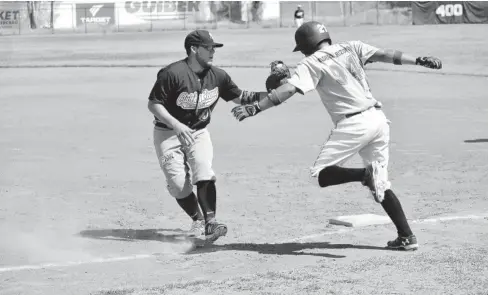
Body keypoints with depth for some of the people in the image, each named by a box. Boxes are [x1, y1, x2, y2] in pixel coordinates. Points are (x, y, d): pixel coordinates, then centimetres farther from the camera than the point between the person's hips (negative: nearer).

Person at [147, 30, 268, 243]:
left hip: (199, 132, 3)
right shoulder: (172, 74, -21)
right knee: (178, 183, -8)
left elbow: (239, 97, 9)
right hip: (168, 134, -3)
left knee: (204, 173, -21)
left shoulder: (217, 76, -3)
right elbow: (153, 104, -17)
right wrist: (176, 125, -29)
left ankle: (210, 221, -22)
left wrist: (268, 95, -6)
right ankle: (198, 220, 15)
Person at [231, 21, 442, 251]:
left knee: (321, 174, -1)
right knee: (381, 185, 15)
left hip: (354, 123, -7)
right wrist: (418, 61, 0)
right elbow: (385, 55, 3)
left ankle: (366, 174, -24)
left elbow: (288, 89, -12)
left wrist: (254, 108, -16)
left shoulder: (312, 63, -1)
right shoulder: (350, 48, 13)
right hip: (378, 119, 7)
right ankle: (406, 237, 9)